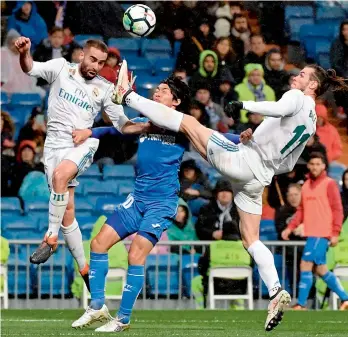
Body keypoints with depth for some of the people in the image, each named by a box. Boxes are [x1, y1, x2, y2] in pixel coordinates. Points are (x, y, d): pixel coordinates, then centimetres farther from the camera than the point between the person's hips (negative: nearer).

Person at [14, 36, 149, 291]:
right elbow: (30, 68, -8)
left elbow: (123, 125, 8)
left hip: (83, 144, -2)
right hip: (56, 144, 2)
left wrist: (146, 127, -11)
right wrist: (24, 53, -30)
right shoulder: (61, 68, 4)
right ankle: (84, 268, 9)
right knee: (67, 210, 0)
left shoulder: (105, 89, 4)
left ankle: (51, 238, -24)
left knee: (60, 175, -35)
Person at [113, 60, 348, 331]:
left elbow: (280, 109, -29)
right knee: (251, 239, 11)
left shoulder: (297, 97, -3)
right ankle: (277, 293, -2)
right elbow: (288, 165, 28)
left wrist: (244, 105, -26)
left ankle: (127, 96, -1)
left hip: (243, 160, -8)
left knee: (189, 122, -1)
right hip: (260, 177, 8)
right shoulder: (311, 122, 23)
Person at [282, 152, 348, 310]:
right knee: (320, 269, 9)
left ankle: (301, 304, -8)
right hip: (311, 233, 8)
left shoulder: (329, 184, -5)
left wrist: (335, 233, -16)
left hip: (322, 234, -8)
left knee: (305, 265, -12)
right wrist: (290, 228, 8)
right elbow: (302, 210, 19)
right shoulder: (306, 185, 15)